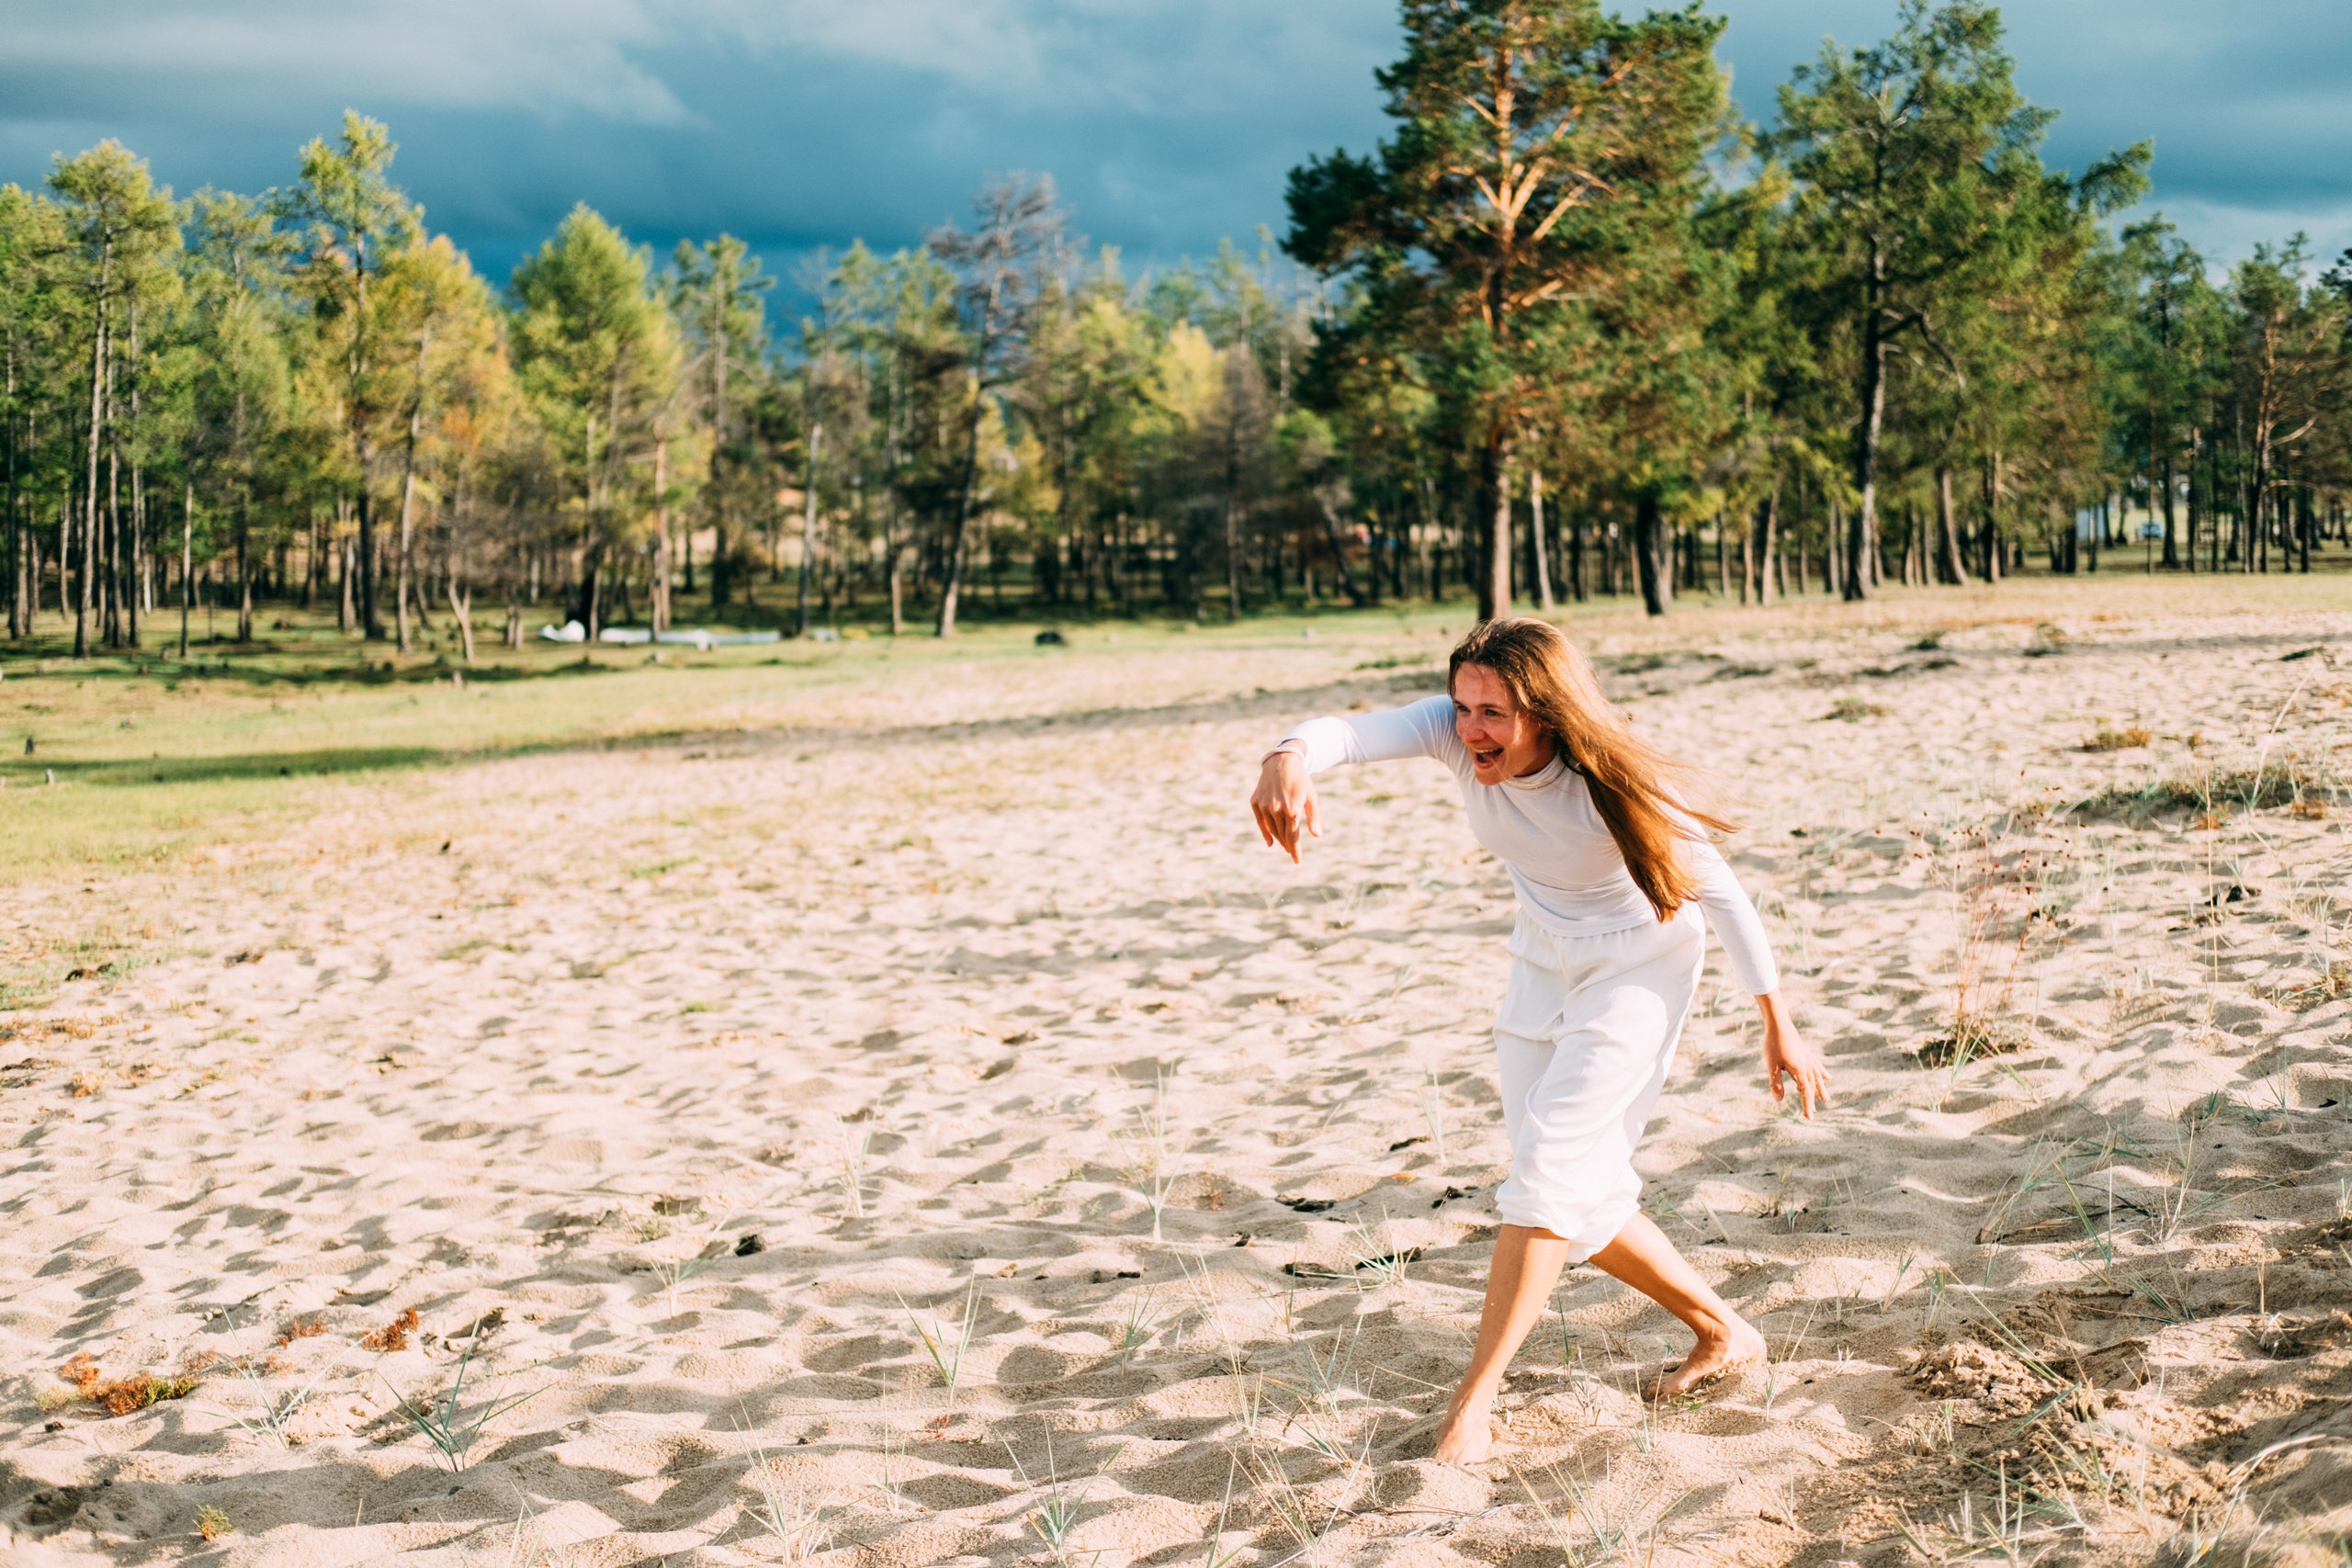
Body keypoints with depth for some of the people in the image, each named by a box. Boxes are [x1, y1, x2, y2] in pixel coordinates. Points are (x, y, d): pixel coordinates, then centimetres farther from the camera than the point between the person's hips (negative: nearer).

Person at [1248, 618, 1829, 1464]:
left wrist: (1779, 1028, -12)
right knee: (1581, 1193, 10)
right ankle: (1723, 1332, 29)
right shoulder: (1457, 735, -21)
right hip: (1542, 967, 6)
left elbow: (1718, 893, -18)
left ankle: (1473, 1396, -14)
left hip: (1639, 965, -6)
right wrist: (1293, 756, -65)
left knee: (1551, 1162, -18)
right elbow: (1360, 732, -41)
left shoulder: (1618, 788, -30)